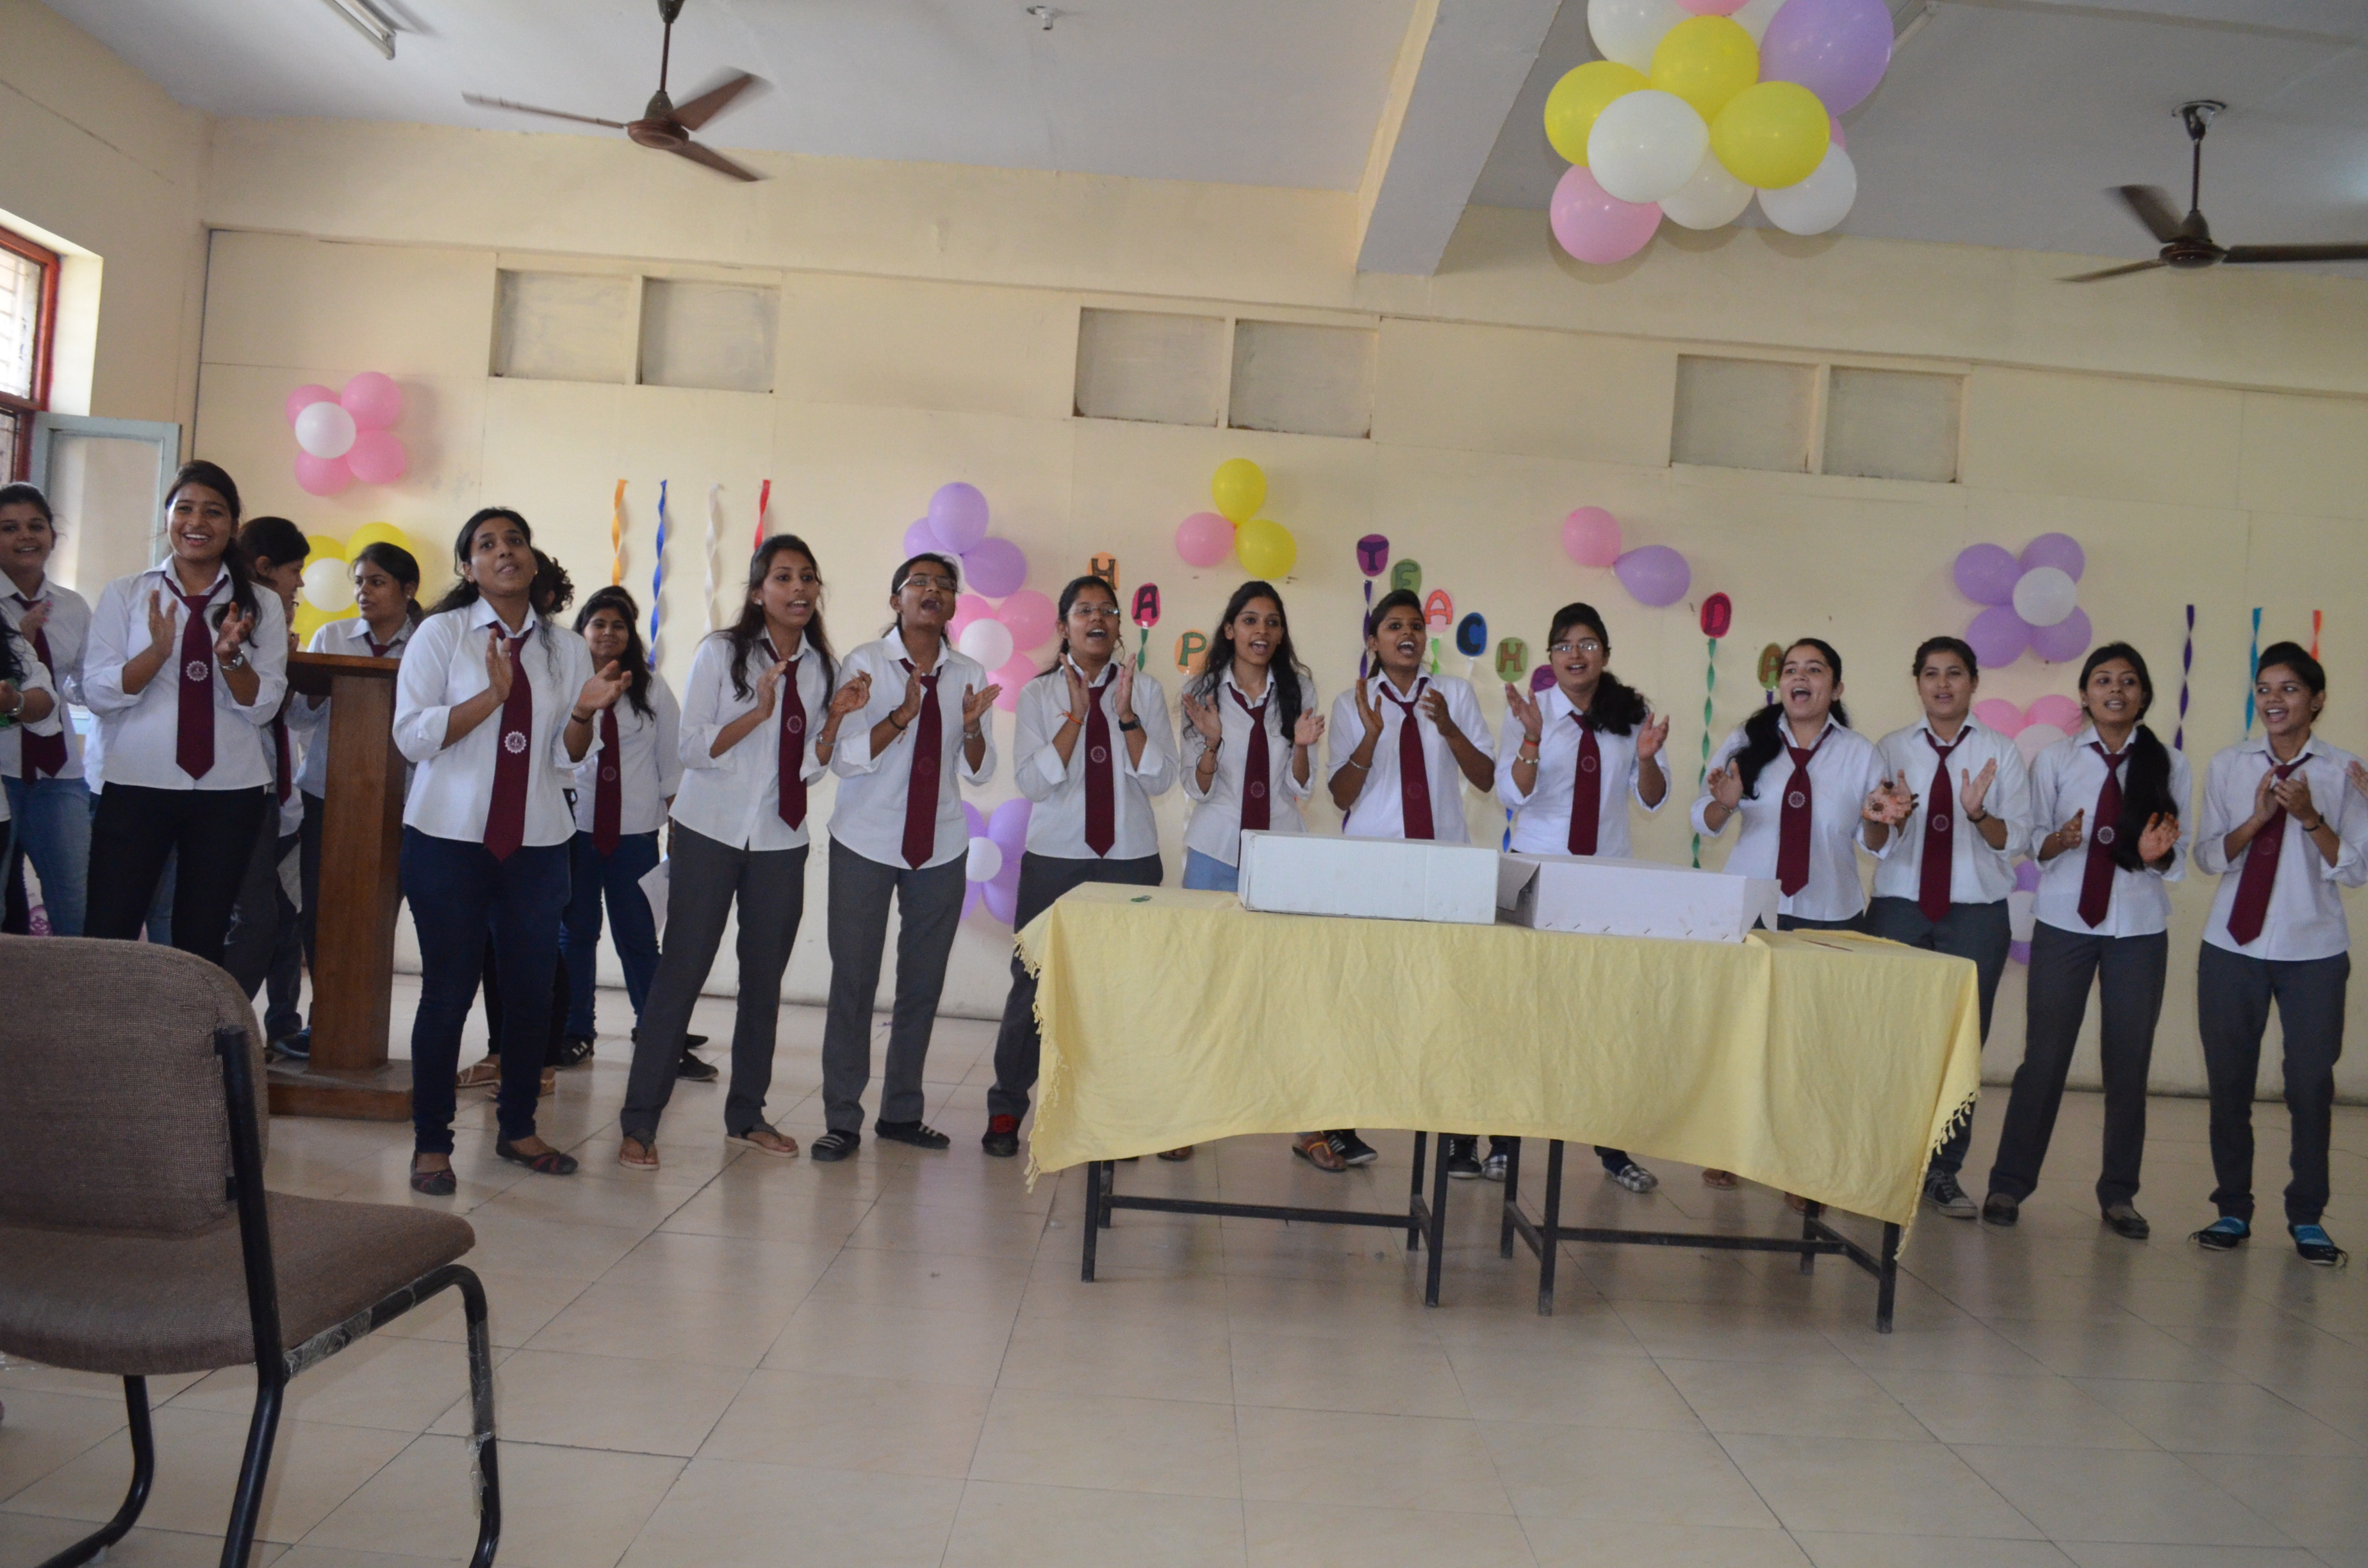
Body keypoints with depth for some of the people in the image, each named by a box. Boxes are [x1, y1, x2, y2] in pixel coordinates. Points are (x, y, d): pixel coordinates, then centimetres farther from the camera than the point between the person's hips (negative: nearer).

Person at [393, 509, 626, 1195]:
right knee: (449, 988, -2)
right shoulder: (442, 634, 1)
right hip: (450, 836, -3)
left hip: (539, 842, 3)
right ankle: (431, 1142, 10)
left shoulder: (566, 650, 10)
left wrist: (585, 712, -11)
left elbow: (571, 757, 9)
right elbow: (412, 735, -8)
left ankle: (517, 1127, 24)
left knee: (532, 985, 7)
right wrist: (491, 696, -19)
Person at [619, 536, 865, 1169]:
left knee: (764, 978, 8)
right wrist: (757, 713, -20)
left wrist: (837, 717, -8)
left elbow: (810, 768, 8)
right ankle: (639, 1122, 1)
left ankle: (746, 1115, 21)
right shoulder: (721, 652, -3)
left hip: (781, 841, 4)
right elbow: (693, 749, -8)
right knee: (682, 971, -5)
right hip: (712, 832, -4)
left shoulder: (819, 666, 8)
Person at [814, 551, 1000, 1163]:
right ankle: (842, 1118, 8)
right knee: (853, 979, -1)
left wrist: (972, 727, -12)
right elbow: (842, 759, -11)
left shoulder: (968, 675, 6)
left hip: (941, 848, 3)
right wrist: (901, 717, -23)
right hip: (865, 843, -3)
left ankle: (901, 1112, 21)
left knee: (924, 982, 8)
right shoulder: (865, 664, -3)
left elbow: (979, 773, 7)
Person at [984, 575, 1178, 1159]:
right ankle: (1007, 1108, 18)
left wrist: (1126, 716, -13)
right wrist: (1076, 716, -14)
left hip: (1131, 855, 1)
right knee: (1034, 980, 3)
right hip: (1054, 855, -1)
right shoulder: (1039, 694, 4)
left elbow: (1161, 779, -1)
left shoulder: (1146, 691, 7)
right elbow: (1032, 781, -7)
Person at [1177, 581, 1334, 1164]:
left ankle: (1314, 1126, -1)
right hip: (1216, 852, -1)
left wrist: (1302, 745, -12)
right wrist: (1211, 742, -16)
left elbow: (1301, 788, 7)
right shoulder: (1205, 691, 4)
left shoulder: (1299, 690, 8)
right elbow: (1197, 788, 2)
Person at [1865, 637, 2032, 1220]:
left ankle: (1943, 1171, 11)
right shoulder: (1891, 749, 9)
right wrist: (1895, 816, -16)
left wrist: (1979, 814, -19)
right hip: (1899, 905, 0)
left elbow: (2016, 839, 0)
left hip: (1976, 911, 0)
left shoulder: (2001, 753, 7)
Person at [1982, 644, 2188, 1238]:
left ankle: (2119, 1194, 17)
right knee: (2044, 1056, 0)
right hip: (2064, 921, -1)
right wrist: (2059, 841, -17)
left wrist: (2156, 853, -17)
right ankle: (2009, 1182, 9)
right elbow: (2032, 843, 4)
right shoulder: (2056, 759, 6)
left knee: (2129, 1062, 5)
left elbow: (2178, 862, 5)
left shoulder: (2170, 765, 6)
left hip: (2139, 927, 1)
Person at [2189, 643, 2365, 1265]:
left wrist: (2309, 817, -18)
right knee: (2229, 1081, 6)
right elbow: (2209, 856, 1)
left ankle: (2307, 1218, 19)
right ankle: (2233, 1209, 19)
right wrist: (2257, 818, -15)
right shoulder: (2228, 766, 5)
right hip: (2233, 947, 1)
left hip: (2314, 951, -1)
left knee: (2311, 1084, 3)